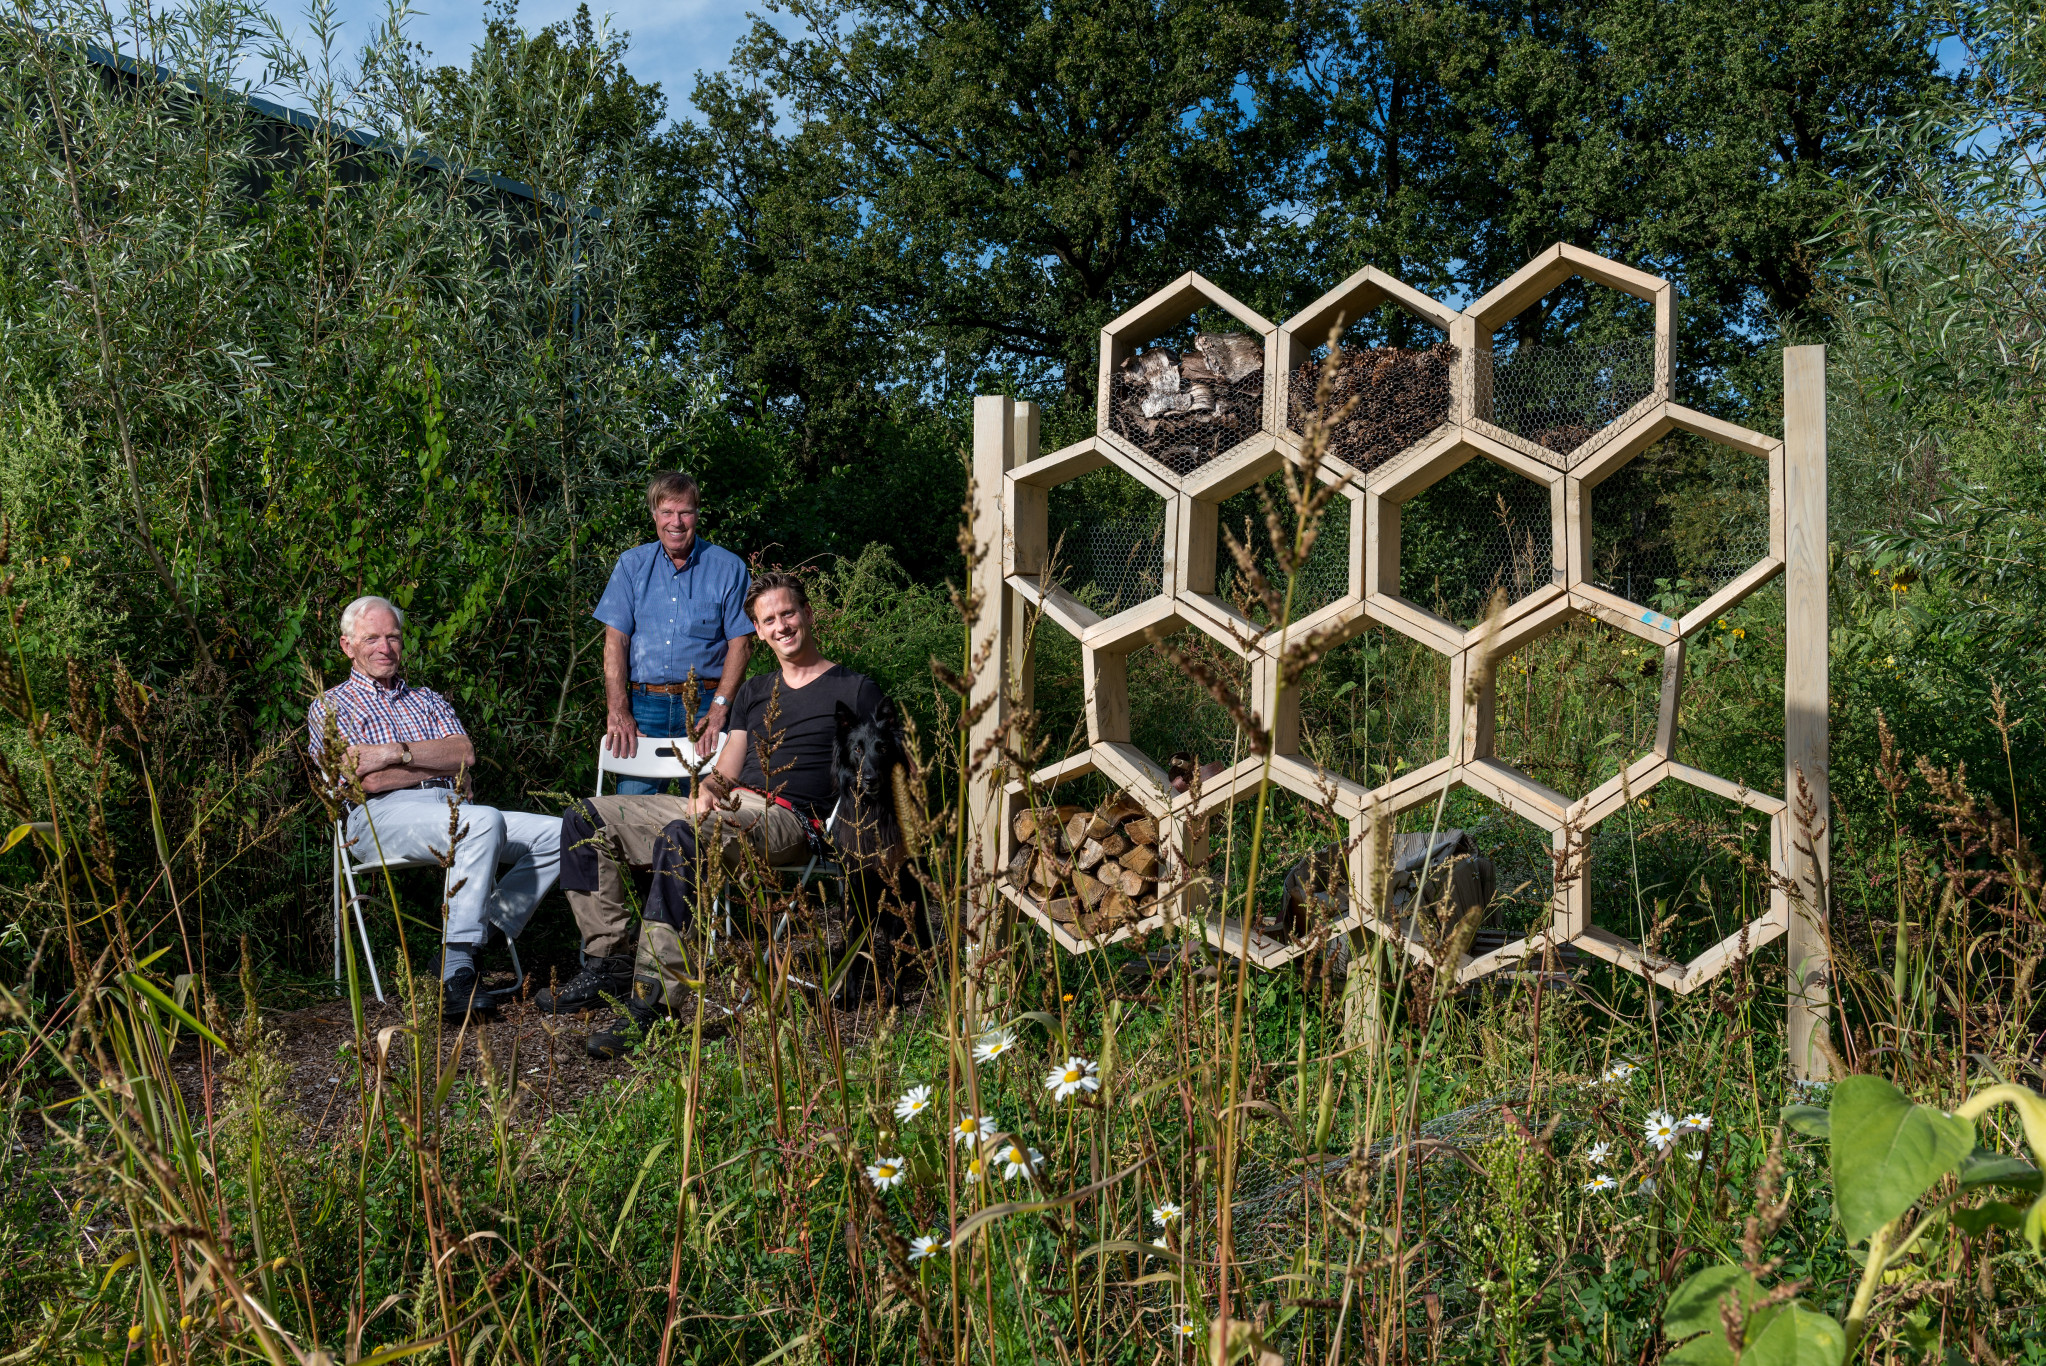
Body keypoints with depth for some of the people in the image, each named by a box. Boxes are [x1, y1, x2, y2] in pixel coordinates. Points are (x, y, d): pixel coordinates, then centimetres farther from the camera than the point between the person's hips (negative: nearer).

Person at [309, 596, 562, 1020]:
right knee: (484, 822, -37)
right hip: (382, 815, -6)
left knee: (557, 835, -17)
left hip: (451, 808, 6)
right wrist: (442, 763, 2)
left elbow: (465, 753, 8)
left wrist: (398, 752, -6)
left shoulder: (428, 700, 30)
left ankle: (474, 941, -21)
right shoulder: (330, 707, 15)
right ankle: (456, 971, -38)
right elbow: (365, 780, -3)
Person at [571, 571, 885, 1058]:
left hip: (788, 819, -8)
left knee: (679, 838, -38)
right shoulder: (754, 693, 28)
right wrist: (706, 791, -3)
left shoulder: (853, 689, 9)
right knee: (586, 818, -2)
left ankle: (651, 1003, -40)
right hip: (730, 811, 8)